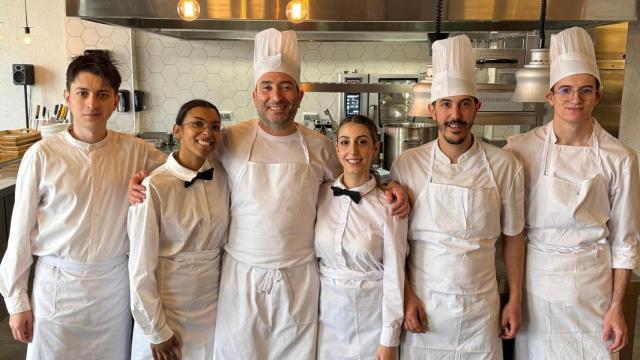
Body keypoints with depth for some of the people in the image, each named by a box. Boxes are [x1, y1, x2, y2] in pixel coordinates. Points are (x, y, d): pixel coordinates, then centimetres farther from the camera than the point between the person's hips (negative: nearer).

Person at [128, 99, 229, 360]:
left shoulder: (222, 176, -4)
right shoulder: (154, 187, -19)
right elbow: (141, 265, -15)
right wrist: (156, 331, -10)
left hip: (213, 299, 4)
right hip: (167, 302, -4)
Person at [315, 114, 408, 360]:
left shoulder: (388, 205, -14)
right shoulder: (321, 195, -4)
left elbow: (394, 273, -11)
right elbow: (312, 254, 6)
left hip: (373, 314, -3)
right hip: (328, 312, 3)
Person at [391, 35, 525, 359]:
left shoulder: (504, 166, -5)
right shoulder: (407, 165, -7)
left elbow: (512, 236, 3)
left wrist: (514, 300, 6)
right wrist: (406, 296, -5)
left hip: (481, 308, 1)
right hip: (421, 306, 0)